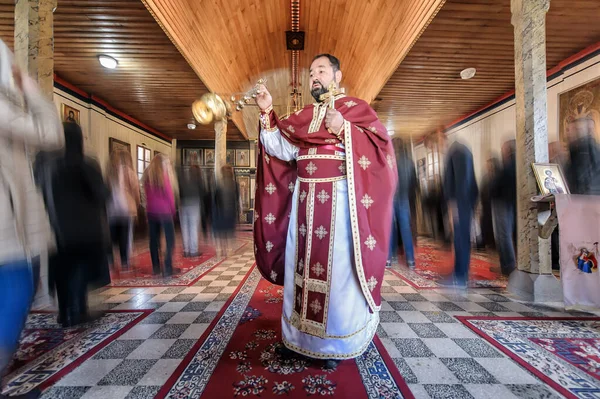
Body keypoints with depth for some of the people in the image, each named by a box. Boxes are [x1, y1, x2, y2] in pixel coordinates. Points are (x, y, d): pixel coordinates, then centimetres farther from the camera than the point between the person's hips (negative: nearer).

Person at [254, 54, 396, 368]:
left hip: (339, 200, -4)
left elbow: (381, 146, -6)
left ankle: (336, 342, 22)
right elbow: (281, 150, 8)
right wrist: (267, 113, 1)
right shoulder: (303, 116, 20)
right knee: (302, 266, 9)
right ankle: (300, 335, 28)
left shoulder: (357, 108, 7)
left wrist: (344, 129, -16)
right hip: (304, 200, 5)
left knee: (338, 269, 1)